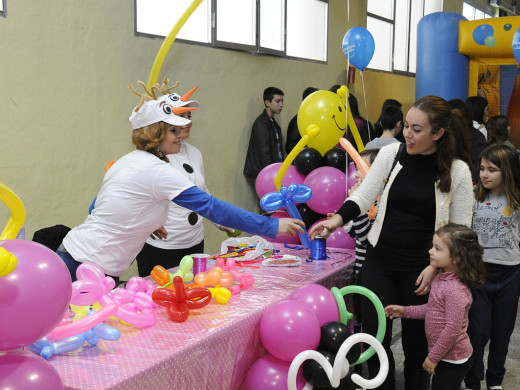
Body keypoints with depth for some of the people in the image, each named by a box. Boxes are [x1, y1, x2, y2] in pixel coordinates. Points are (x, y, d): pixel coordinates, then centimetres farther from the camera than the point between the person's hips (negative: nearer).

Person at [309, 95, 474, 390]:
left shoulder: (458, 171, -7)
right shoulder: (391, 154, -3)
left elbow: (460, 230, -2)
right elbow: (363, 196, -1)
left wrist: (435, 267, -11)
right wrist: (338, 219, -18)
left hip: (421, 269, -2)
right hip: (380, 260, 2)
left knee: (416, 343, 11)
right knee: (374, 337, 6)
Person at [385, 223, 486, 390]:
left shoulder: (455, 290, -28)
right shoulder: (441, 279, 1)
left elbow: (452, 329, -27)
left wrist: (433, 357, -18)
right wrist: (405, 311, 9)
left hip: (453, 360, -9)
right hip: (445, 356, 9)